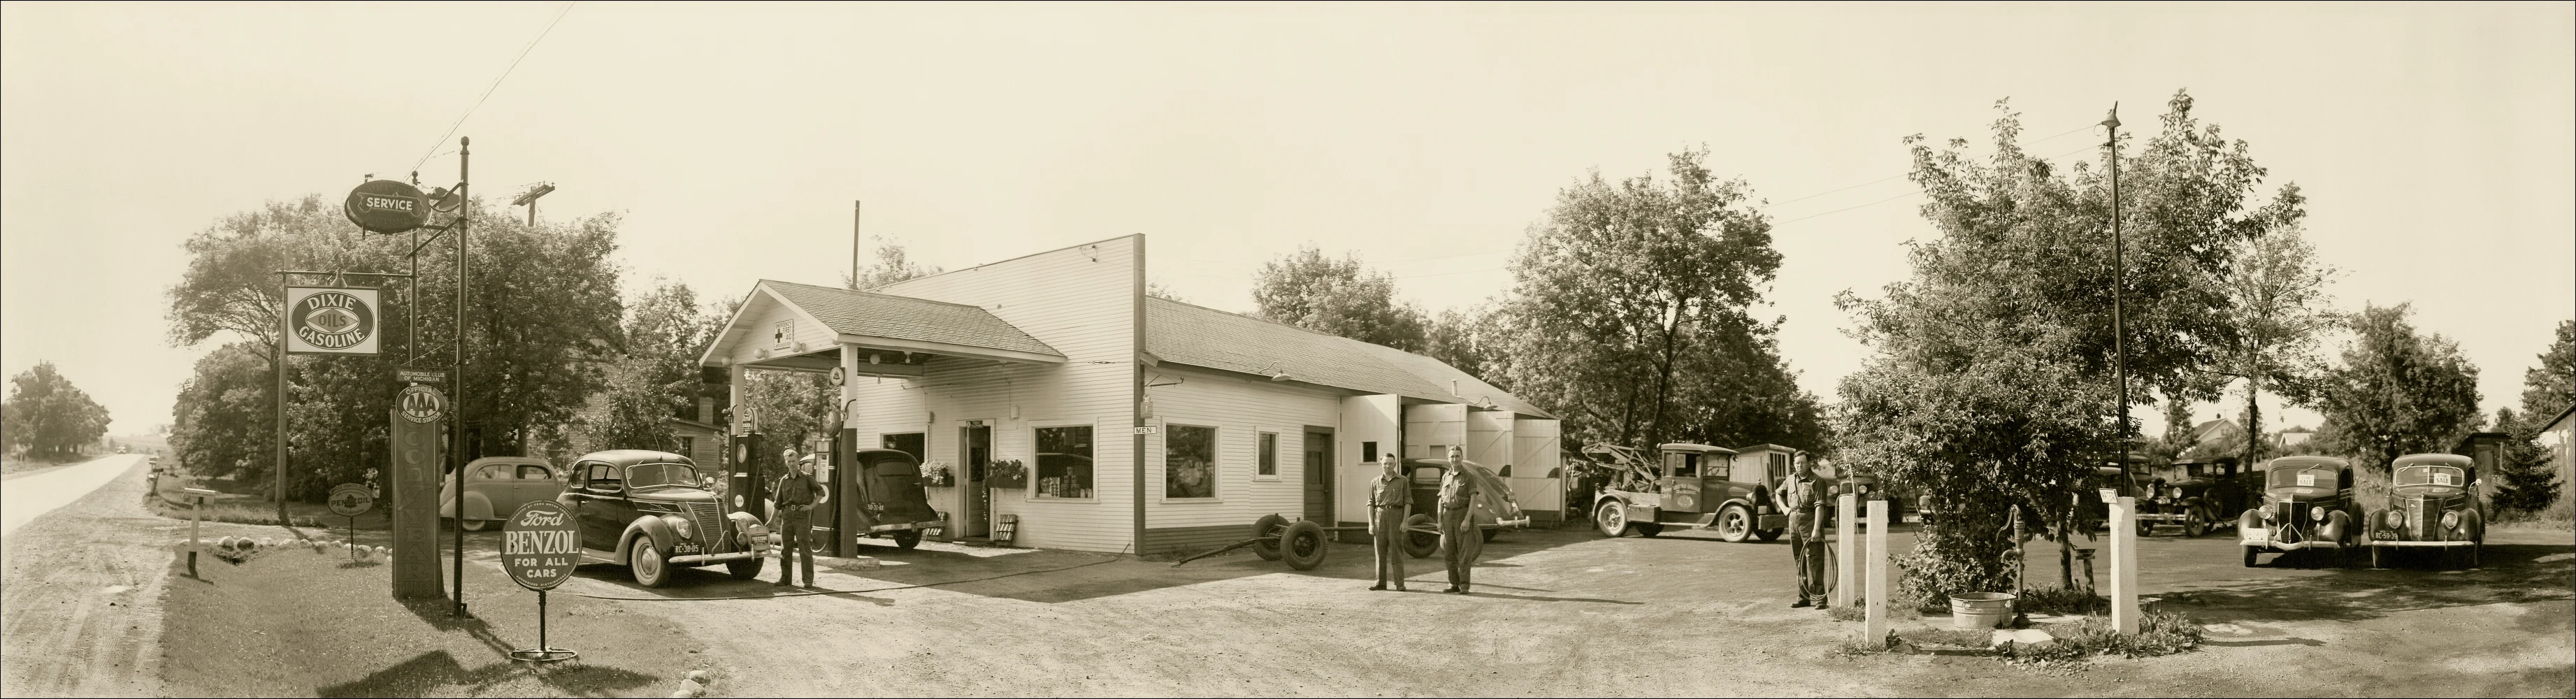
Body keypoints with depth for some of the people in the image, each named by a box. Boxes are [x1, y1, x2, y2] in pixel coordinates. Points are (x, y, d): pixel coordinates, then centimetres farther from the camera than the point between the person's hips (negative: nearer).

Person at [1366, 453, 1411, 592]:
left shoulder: (1403, 481, 4)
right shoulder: (1375, 482, 10)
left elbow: (1408, 502, 1)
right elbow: (1371, 504, 9)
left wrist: (1405, 522, -9)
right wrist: (1370, 524, 0)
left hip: (1396, 516, -2)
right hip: (1379, 516, 2)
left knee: (1396, 551, -5)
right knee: (1380, 550, 3)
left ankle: (1400, 584, -3)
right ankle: (1381, 583, 6)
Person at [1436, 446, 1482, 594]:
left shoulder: (1469, 477, -6)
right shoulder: (1446, 477, 10)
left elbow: (1473, 499, -12)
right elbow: (1441, 500, 11)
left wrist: (1467, 520, -21)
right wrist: (1439, 521, 3)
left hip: (1463, 515, -5)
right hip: (1448, 516, 5)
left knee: (1464, 552, -7)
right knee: (1449, 552, 3)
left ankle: (1464, 586, -3)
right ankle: (1454, 584, 11)